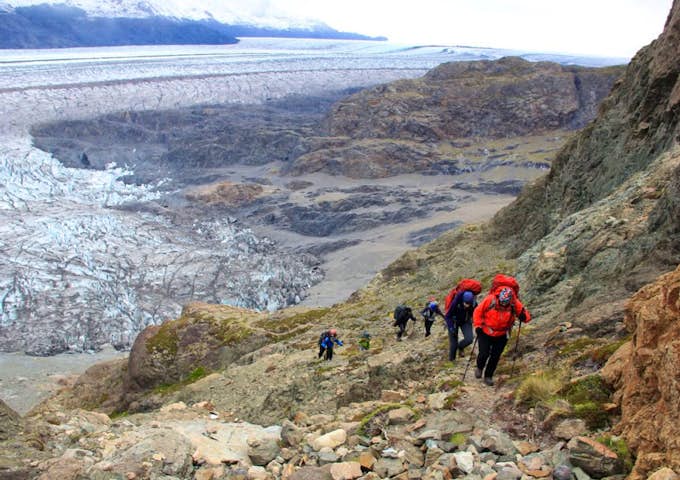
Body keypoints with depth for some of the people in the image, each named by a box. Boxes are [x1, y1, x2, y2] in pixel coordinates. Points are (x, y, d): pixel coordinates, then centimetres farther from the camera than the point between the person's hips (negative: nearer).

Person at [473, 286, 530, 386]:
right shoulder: (490, 300, -24)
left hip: (501, 336, 2)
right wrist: (478, 325, -14)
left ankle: (488, 376, 26)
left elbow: (526, 318, -11)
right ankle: (479, 368, 29)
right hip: (485, 333, -1)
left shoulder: (515, 304, -18)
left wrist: (523, 316, -33)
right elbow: (478, 311, -11)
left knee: (495, 357, 5)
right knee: (484, 354, -5)